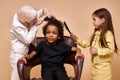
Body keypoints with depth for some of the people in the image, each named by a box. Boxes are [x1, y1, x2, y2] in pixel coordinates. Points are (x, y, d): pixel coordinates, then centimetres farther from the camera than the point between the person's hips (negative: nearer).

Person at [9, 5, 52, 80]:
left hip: (25, 53, 8)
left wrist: (44, 10, -11)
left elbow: (36, 14, 9)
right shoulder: (17, 26, -28)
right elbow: (28, 40, -23)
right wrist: (35, 26, -22)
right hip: (18, 55, -8)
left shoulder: (22, 17, -8)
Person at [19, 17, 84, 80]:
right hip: (46, 69, 0)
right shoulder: (42, 44, 7)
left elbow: (77, 49, 9)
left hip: (59, 68, 0)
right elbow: (31, 55, 6)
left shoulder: (61, 45, 6)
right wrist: (25, 57, -16)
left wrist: (78, 53, -15)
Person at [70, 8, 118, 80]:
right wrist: (77, 40, 1)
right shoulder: (96, 33, 8)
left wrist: (97, 51, -23)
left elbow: (111, 49, -23)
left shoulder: (108, 34, -17)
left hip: (103, 67, -8)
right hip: (95, 65, 8)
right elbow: (86, 43, 14)